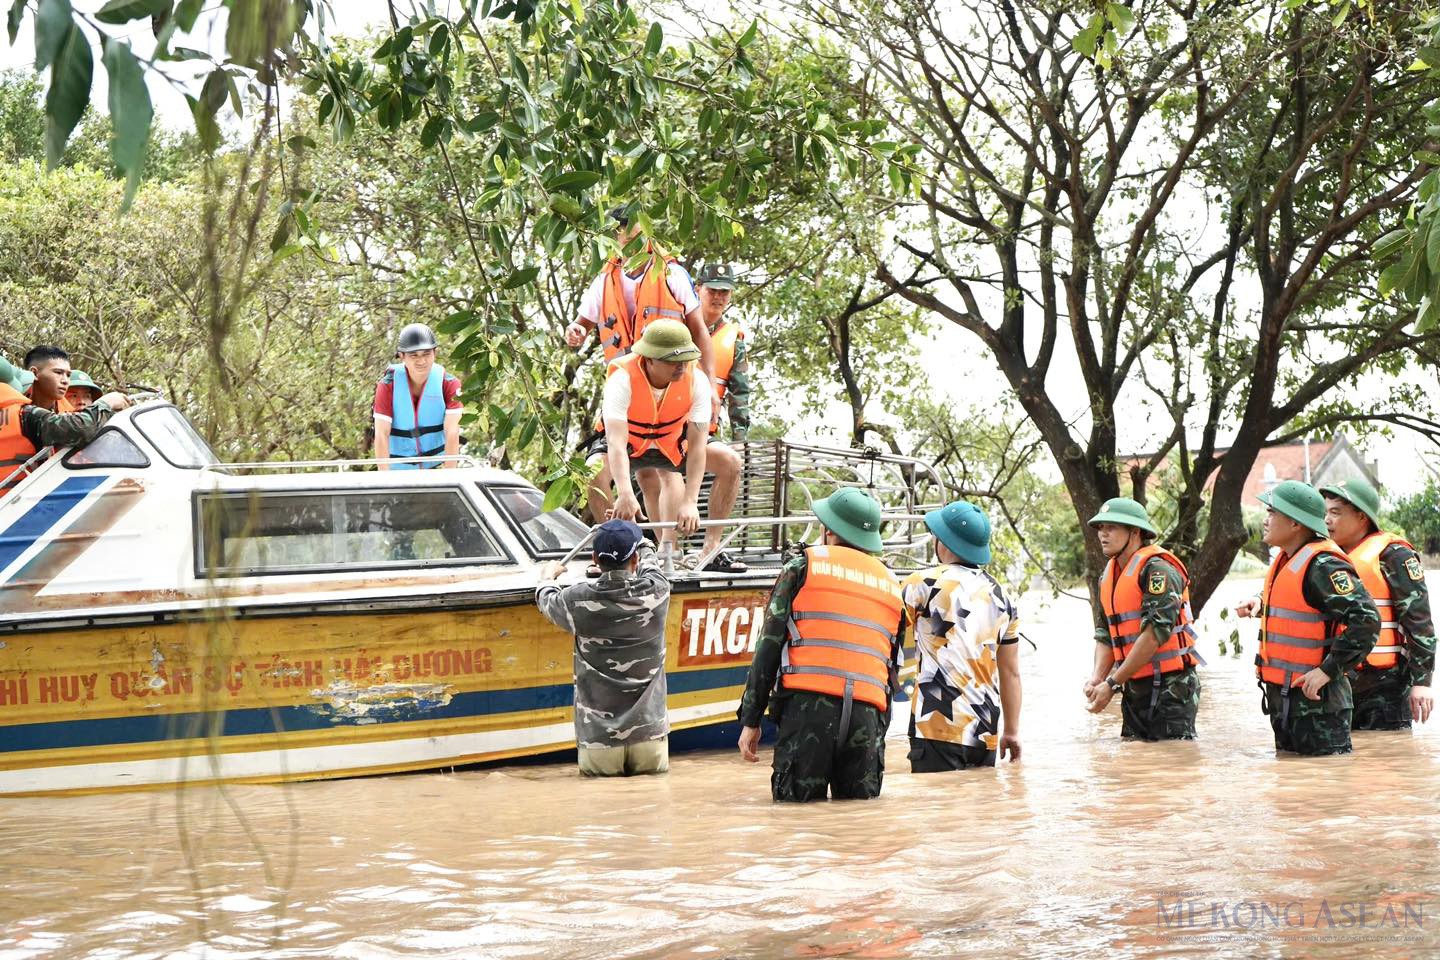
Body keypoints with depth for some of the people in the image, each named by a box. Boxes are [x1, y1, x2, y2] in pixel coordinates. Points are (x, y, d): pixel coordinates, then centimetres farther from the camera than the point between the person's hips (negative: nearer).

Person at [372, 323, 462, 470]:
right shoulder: (387, 386, -10)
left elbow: (452, 432, -18)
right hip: (399, 469, 0)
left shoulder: (450, 384, -11)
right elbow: (381, 434, -16)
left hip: (437, 463, 0)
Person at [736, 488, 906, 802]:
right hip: (868, 714, 4)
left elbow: (769, 646, 4)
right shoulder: (892, 585, 24)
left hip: (808, 706, -3)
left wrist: (750, 720, 5)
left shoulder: (803, 567, 10)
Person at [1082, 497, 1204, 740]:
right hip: (1134, 689, 9)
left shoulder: (1157, 569, -14)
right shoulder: (1109, 575, 14)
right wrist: (1097, 677, -5)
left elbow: (1155, 633, -21)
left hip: (1170, 686, -8)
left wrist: (1112, 683, -20)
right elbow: (1106, 634, 16)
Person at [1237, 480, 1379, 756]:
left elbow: (1365, 620, -26)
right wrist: (1260, 603, 11)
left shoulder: (1323, 566, -19)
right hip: (1282, 696, 11)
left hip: (1315, 699, -10)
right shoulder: (1286, 559, 11)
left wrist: (1328, 670, -25)